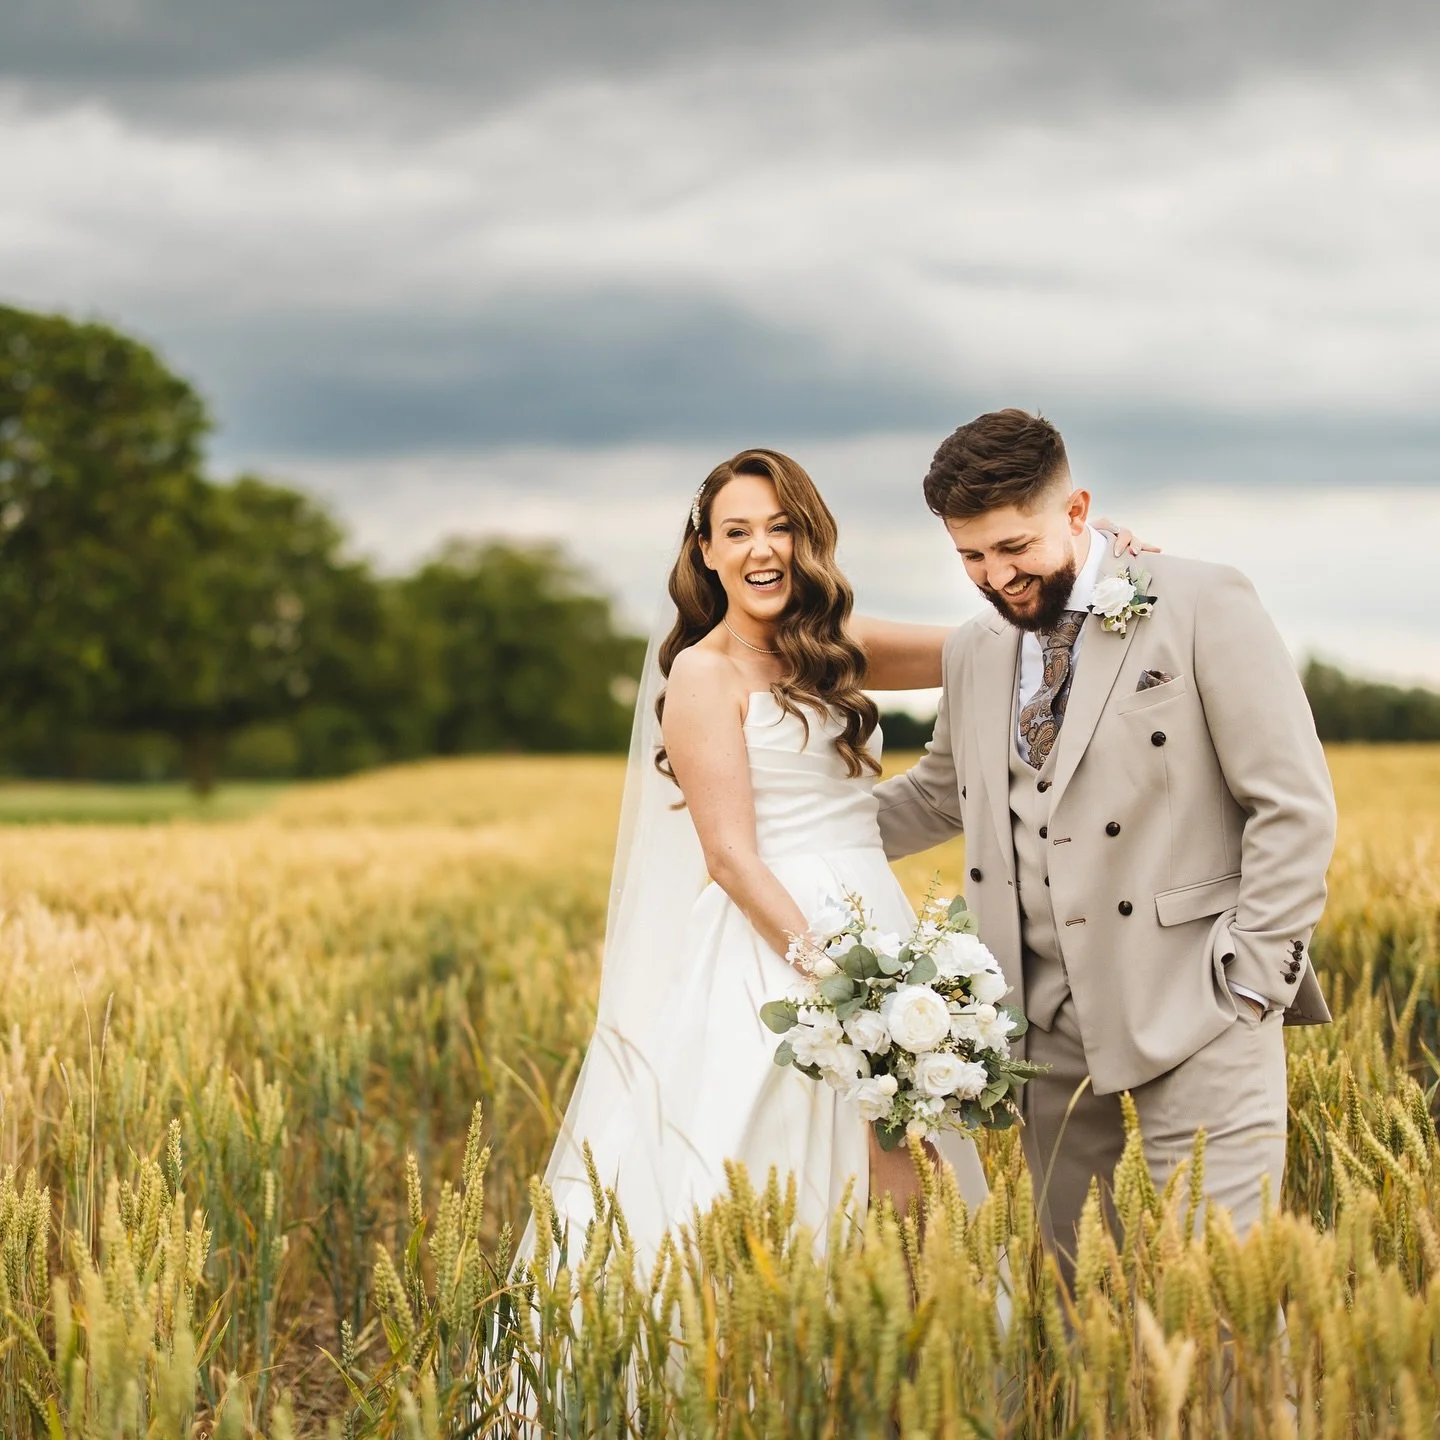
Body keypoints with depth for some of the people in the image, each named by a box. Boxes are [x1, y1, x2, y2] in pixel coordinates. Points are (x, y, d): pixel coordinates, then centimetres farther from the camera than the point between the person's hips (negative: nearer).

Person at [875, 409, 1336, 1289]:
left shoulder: (1204, 607, -4)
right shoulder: (975, 653, 14)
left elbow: (1295, 806, -6)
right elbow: (941, 794, 31)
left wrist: (1251, 976, -8)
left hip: (1193, 1007, -5)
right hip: (1047, 1019, 5)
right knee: (1075, 1276, 7)